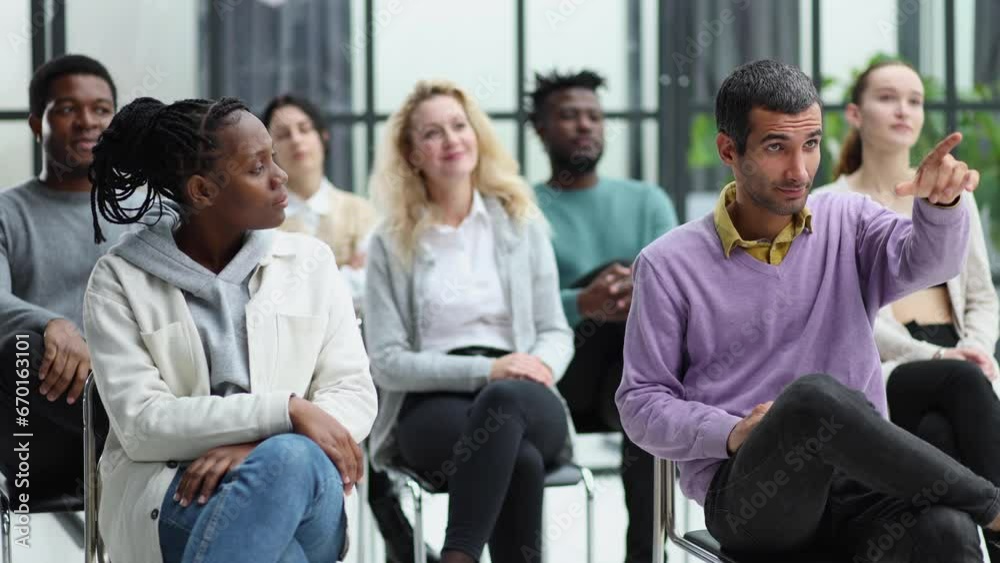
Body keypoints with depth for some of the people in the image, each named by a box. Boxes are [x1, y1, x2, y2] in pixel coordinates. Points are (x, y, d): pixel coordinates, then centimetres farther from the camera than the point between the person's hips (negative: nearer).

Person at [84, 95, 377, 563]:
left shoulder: (310, 261, 11)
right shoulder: (121, 280, 2)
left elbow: (355, 395, 3)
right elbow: (141, 423, -9)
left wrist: (255, 448, -17)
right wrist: (286, 412, -20)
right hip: (168, 496, -2)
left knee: (293, 458, -36)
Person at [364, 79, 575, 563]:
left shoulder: (521, 222, 14)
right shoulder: (391, 242, 8)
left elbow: (556, 331, 14)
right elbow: (387, 363, 1)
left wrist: (541, 365, -12)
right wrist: (485, 369, -13)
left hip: (520, 398, 2)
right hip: (431, 407, -2)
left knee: (505, 399, -40)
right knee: (519, 457, -38)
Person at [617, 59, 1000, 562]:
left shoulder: (847, 223, 12)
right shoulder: (669, 265, 6)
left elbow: (927, 260, -9)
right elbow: (641, 404, 6)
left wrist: (941, 200, -31)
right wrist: (732, 434, -12)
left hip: (858, 482, 2)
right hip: (744, 488, -2)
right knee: (816, 395, -36)